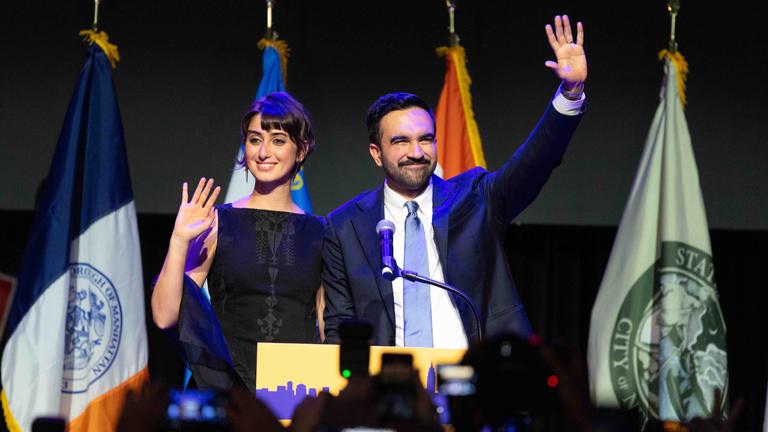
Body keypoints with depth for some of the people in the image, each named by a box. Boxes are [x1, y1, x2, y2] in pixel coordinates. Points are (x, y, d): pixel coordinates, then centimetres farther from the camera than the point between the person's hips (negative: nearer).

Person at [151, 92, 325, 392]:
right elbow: (164, 316, -4)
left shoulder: (319, 233, 7)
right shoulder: (217, 223, 2)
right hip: (230, 387, -1)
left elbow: (329, 330, 10)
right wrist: (180, 240, -13)